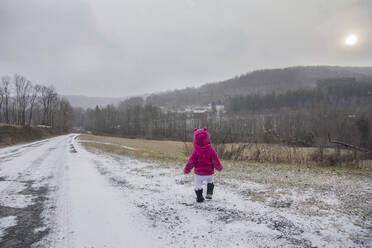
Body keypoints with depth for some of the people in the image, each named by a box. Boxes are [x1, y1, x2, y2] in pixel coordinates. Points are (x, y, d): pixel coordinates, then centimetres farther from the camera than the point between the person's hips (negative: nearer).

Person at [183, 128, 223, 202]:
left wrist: (186, 170, 6)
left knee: (198, 185, 14)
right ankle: (209, 194, 24)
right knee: (210, 182, 31)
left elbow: (191, 162, -9)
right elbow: (215, 160, -7)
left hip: (199, 173, -2)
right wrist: (219, 167, 11)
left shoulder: (196, 151, -16)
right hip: (209, 173, 3)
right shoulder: (211, 150, -12)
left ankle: (199, 198, 19)